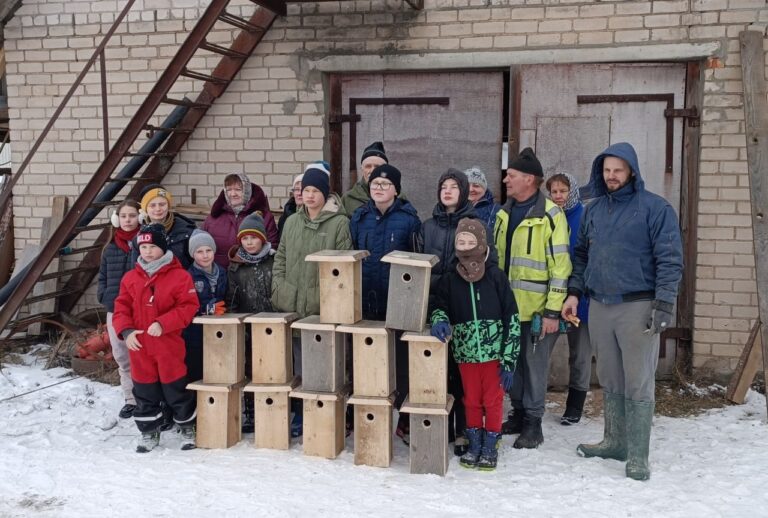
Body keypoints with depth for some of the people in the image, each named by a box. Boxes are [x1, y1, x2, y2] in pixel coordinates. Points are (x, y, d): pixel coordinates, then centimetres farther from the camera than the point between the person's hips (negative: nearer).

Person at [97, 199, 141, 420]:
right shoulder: (110, 248, 10)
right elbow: (102, 276, 18)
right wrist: (104, 296, 3)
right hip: (115, 310, 5)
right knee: (122, 356, 11)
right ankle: (131, 399, 22)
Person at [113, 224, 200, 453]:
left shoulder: (179, 276, -8)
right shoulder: (130, 278, 6)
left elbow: (188, 307, -12)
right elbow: (121, 307, 7)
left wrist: (162, 324, -21)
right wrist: (126, 331, -9)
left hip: (169, 347, -4)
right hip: (139, 347, 4)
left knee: (176, 390, 6)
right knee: (144, 393, 13)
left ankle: (188, 428, 25)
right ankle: (149, 432, 29)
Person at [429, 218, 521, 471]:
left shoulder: (495, 276, -9)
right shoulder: (449, 279, -3)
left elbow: (512, 319, -7)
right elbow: (437, 305, 6)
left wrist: (508, 360, -9)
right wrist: (439, 320, -20)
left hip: (494, 353, -2)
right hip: (465, 354, 2)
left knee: (493, 400, 10)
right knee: (471, 401, 15)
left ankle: (490, 447, 26)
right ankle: (474, 445, 31)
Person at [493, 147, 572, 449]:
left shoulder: (550, 215, -12)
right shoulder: (505, 213, 10)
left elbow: (560, 267, -14)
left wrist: (553, 311, -16)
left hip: (537, 308, -6)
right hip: (507, 306, 7)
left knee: (535, 365, 4)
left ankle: (533, 423, 16)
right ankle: (518, 414, 29)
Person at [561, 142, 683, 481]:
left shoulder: (655, 208, -5)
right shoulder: (594, 210, 12)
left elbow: (670, 259, -10)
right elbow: (581, 255, 18)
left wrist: (664, 303, -16)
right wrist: (574, 293, 9)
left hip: (637, 307, -6)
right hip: (599, 306, 6)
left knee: (638, 384, -2)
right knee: (610, 381, 14)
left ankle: (637, 456, 4)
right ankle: (615, 441, 26)